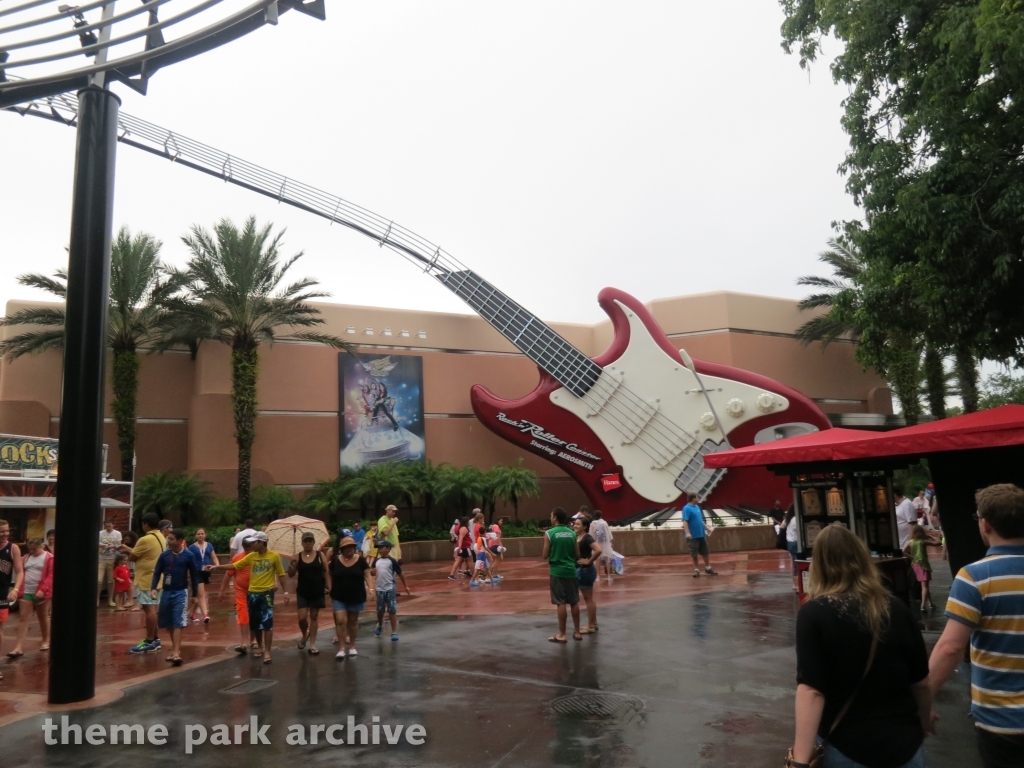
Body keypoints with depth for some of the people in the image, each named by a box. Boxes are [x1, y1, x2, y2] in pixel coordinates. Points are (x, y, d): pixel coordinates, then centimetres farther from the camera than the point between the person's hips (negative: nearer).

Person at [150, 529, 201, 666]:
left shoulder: (189, 555, -7)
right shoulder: (164, 555, 1)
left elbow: (195, 575, -1)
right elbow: (157, 572, 4)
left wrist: (195, 594, 1)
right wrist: (154, 588, -12)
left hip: (181, 593, -4)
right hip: (166, 592, 4)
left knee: (178, 623, -9)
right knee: (168, 623, 13)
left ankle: (176, 653, -14)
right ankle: (175, 647, 29)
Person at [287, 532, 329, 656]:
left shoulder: (320, 555, -3)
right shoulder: (297, 557, 0)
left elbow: (326, 572, 0)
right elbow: (291, 575, 1)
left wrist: (328, 586, -8)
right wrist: (291, 566, -18)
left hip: (317, 591, 0)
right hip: (302, 592, 1)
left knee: (314, 616, 8)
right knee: (302, 618, -3)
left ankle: (312, 644, 17)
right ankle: (304, 635, 29)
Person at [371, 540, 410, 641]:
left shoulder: (392, 561, -7)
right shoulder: (376, 561, 6)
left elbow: (400, 574, -1)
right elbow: (372, 573, 16)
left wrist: (406, 586, 2)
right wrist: (372, 572, -10)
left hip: (390, 589, -4)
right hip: (379, 589, 4)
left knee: (392, 610, -3)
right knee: (380, 610, 16)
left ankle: (394, 632, 3)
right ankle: (380, 625, 43)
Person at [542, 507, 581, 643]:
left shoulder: (549, 533, -9)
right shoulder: (572, 533, 5)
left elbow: (545, 556, -7)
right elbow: (578, 555, 8)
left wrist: (542, 555, 15)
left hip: (557, 571, -4)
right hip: (571, 570, 4)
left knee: (561, 603, -1)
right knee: (574, 602, 12)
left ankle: (562, 634, 5)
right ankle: (577, 632, 19)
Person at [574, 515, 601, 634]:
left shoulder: (587, 538, -18)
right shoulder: (577, 537, 8)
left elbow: (598, 550, -32)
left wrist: (589, 561, -22)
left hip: (586, 570, -10)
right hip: (580, 570, 10)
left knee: (588, 598, 0)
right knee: (588, 598, 16)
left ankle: (591, 626, 8)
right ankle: (593, 624, 26)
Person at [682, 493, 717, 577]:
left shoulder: (697, 506, 11)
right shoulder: (687, 508, -15)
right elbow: (685, 521, -23)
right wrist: (687, 533, -32)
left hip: (701, 534, 8)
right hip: (693, 536, -8)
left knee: (705, 552, 15)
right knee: (694, 554, 4)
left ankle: (708, 568, 29)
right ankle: (696, 570, 15)